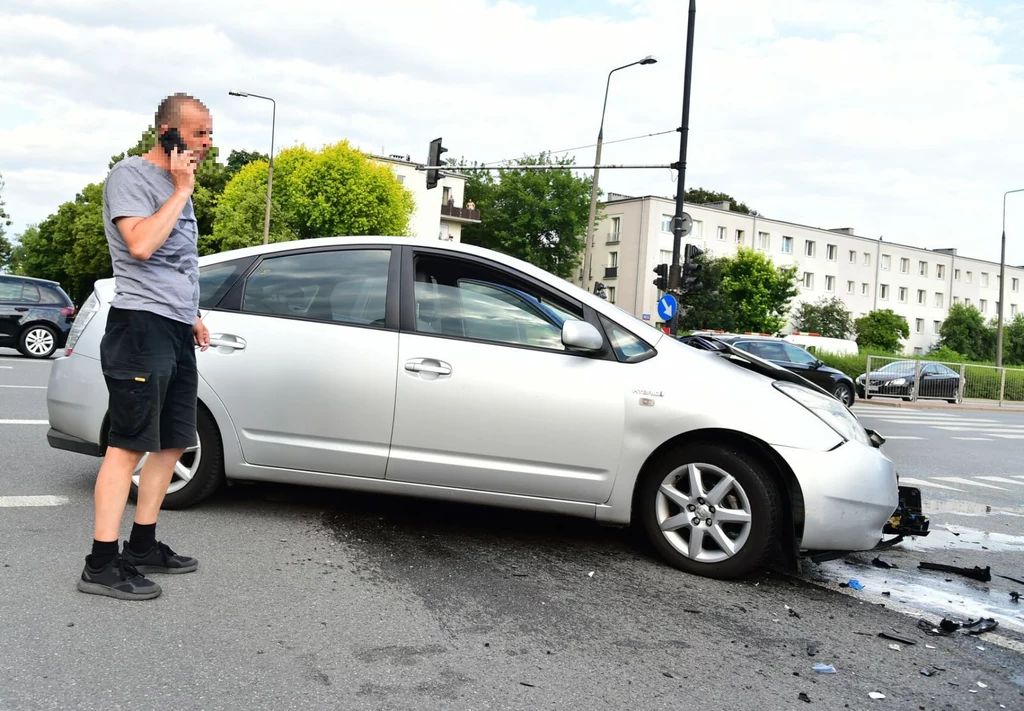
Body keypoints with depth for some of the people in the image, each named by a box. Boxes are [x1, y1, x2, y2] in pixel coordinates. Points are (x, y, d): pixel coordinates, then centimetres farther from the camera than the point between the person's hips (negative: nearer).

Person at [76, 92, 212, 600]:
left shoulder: (174, 183, 20)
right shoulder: (131, 175, -7)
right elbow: (140, 245, -23)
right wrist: (182, 191, -13)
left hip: (176, 331, 9)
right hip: (141, 326, -9)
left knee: (171, 442, 10)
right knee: (128, 444, -10)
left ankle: (143, 545, 19)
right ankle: (101, 564, -5)